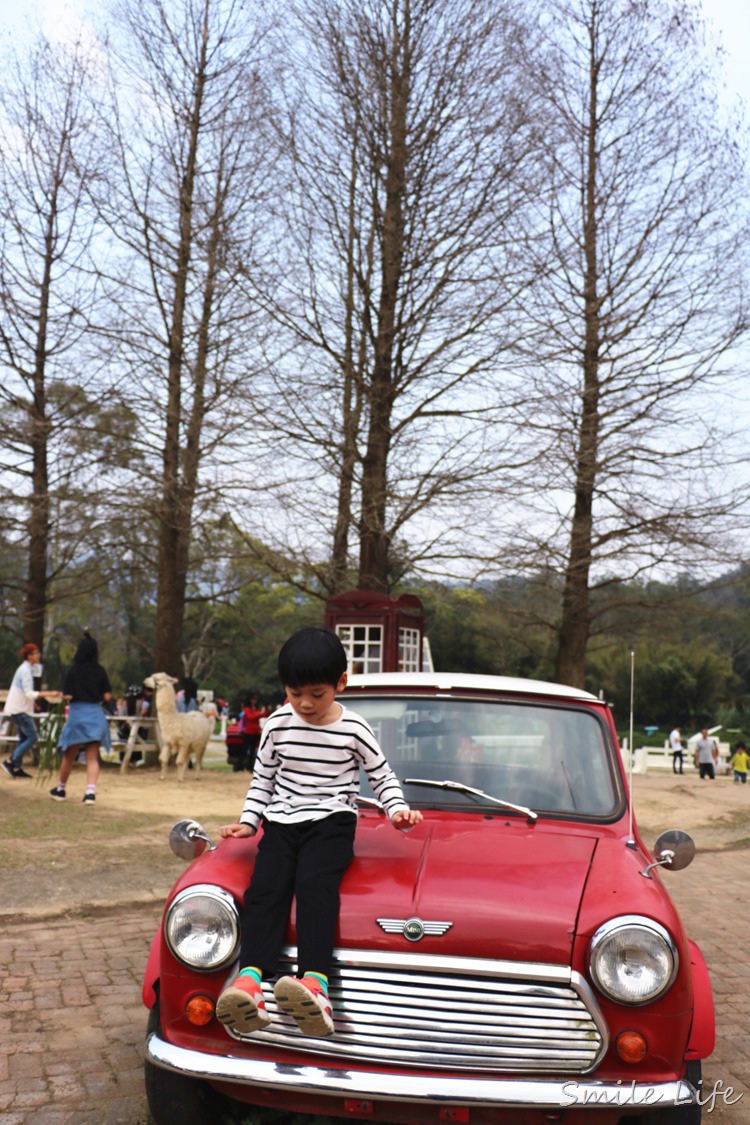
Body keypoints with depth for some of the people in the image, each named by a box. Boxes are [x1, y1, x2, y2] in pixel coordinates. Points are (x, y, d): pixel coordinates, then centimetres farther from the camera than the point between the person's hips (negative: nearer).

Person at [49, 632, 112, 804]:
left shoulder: (72, 671, -6)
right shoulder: (100, 671, -1)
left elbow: (67, 696, -11)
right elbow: (107, 696, -2)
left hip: (77, 713, -1)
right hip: (96, 714, 1)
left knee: (69, 756, 14)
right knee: (92, 758, 5)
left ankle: (60, 790, 29)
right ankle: (90, 792, -7)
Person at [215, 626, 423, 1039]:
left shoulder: (353, 729, 0)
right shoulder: (277, 725, 6)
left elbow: (382, 776, 10)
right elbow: (262, 778, 16)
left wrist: (397, 810, -6)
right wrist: (248, 820, 7)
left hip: (330, 822, -3)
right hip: (281, 821, 3)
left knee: (314, 884, -30)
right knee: (265, 887, -23)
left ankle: (315, 983, -43)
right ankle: (251, 980, -38)